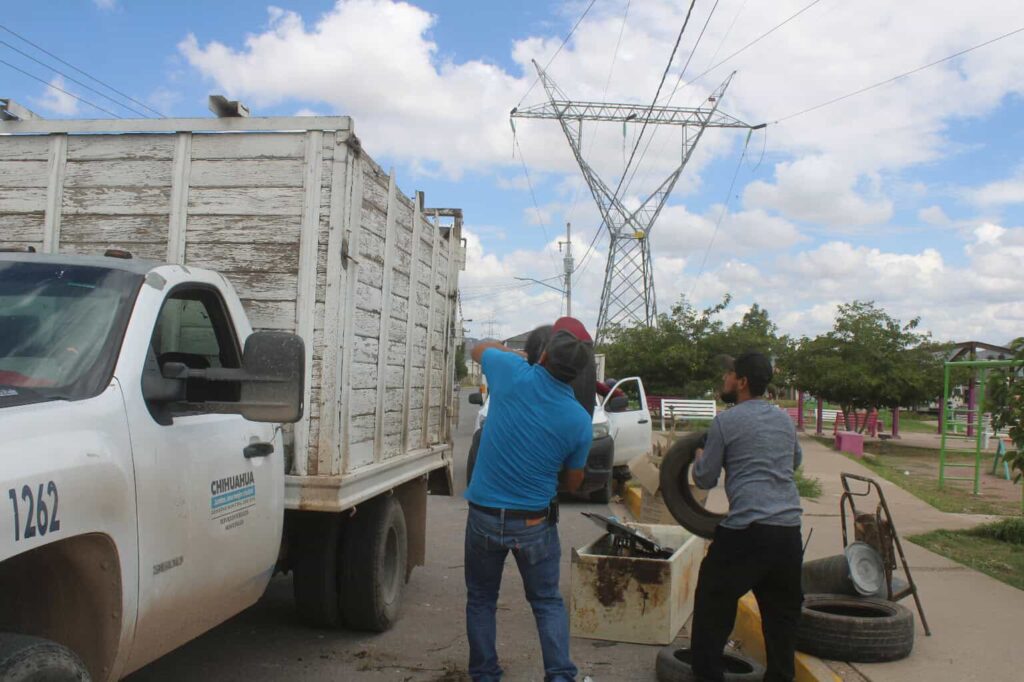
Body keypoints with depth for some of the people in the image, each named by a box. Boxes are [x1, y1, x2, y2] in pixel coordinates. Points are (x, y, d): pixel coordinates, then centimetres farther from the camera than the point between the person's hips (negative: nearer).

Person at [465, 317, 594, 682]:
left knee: (481, 601, 19)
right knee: (547, 602, 18)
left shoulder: (513, 374, -14)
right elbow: (572, 484, 3)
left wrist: (516, 353, 24)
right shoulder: (579, 422, -11)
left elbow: (479, 349, 10)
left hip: (484, 516, 0)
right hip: (535, 524, 0)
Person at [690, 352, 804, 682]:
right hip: (789, 530, 6)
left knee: (713, 605, 9)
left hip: (746, 531, -6)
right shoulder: (785, 419, 14)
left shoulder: (726, 422, -4)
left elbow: (705, 479, 2)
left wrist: (699, 458, 21)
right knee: (782, 611, 17)